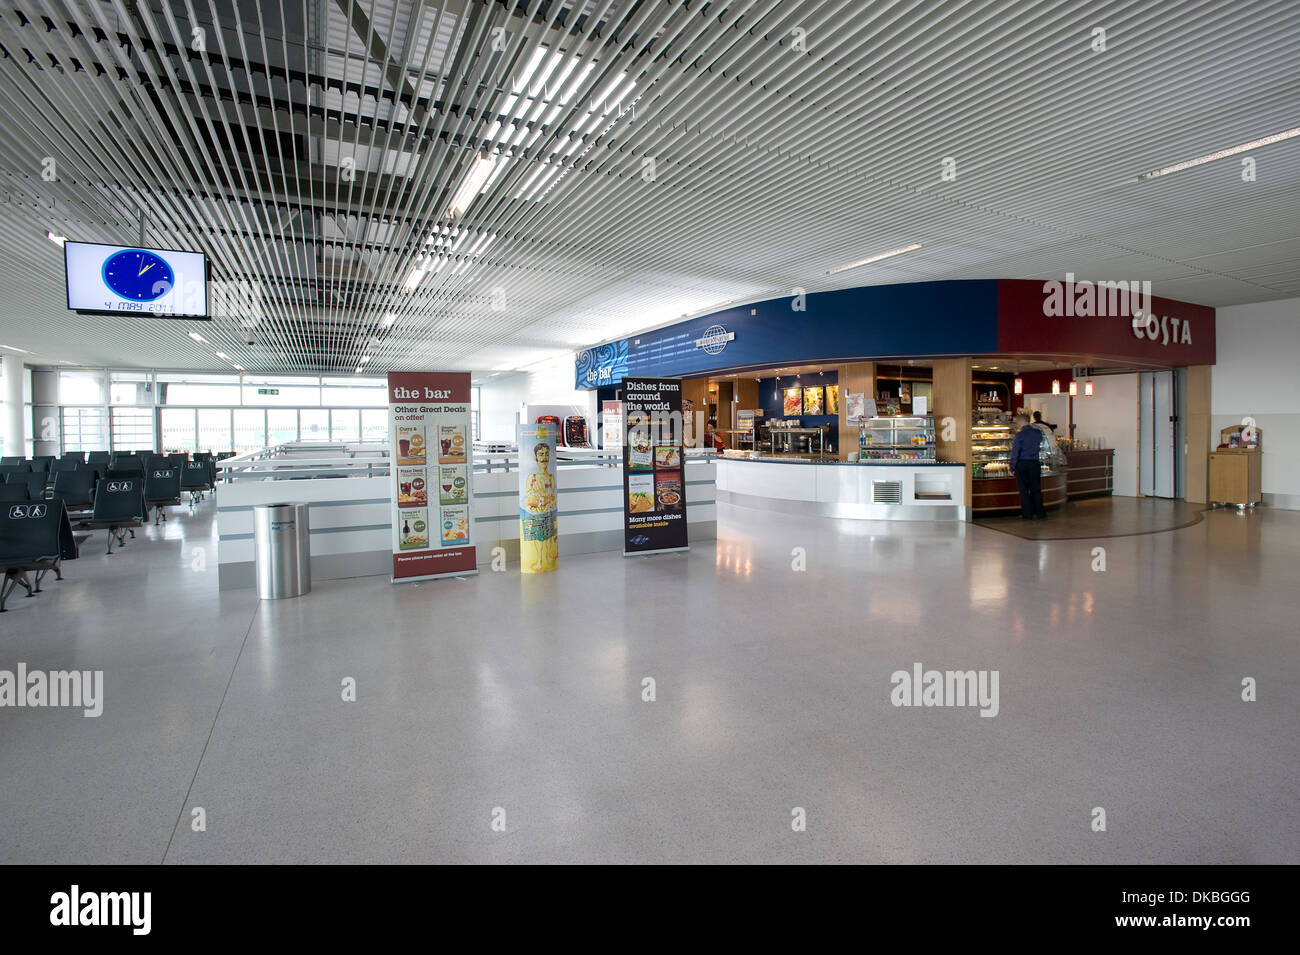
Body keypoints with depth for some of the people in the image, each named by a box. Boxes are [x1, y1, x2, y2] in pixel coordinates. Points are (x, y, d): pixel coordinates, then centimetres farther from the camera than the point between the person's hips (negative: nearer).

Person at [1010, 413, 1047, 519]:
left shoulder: (1020, 434, -11)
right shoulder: (1038, 433, 4)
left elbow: (1015, 452, -12)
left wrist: (1012, 467, -5)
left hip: (1022, 464, -4)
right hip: (1034, 463, 4)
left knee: (1023, 490, 3)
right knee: (1036, 488, 12)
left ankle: (1027, 514, 5)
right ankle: (1040, 512, 14)